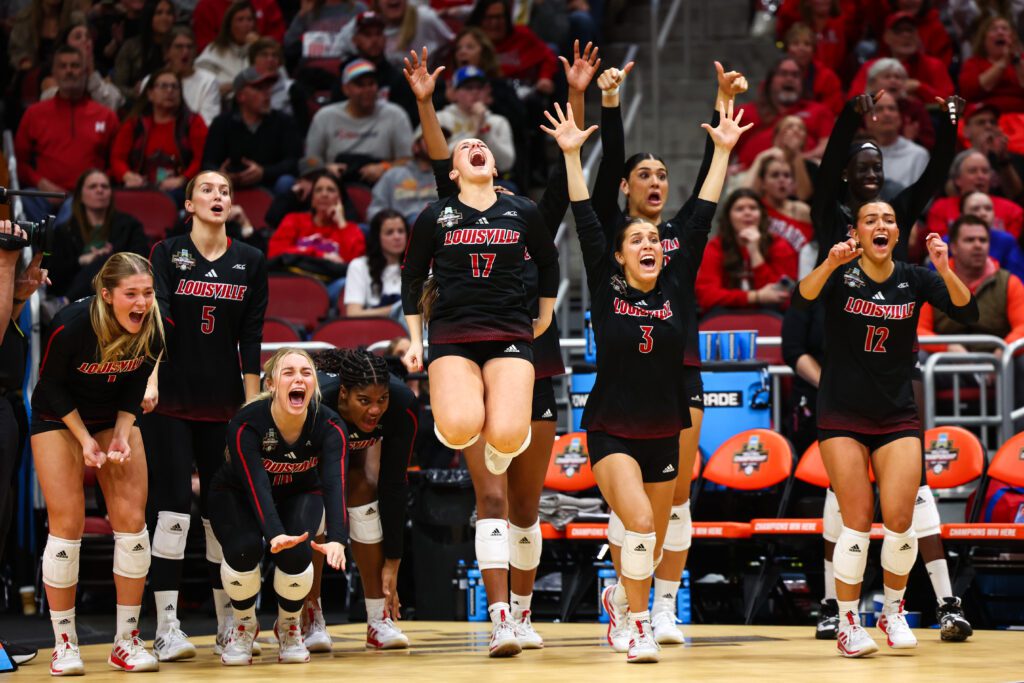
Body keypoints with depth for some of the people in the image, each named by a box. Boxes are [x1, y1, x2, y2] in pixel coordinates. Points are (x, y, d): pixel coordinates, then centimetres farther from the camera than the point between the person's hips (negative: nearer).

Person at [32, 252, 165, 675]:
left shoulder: (151, 331, -19)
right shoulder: (71, 326, -31)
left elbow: (135, 387, -2)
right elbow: (52, 385, -16)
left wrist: (122, 434, -13)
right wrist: (85, 438, -19)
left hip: (115, 418, 4)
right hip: (58, 419, -4)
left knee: (132, 520, -4)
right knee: (67, 524, -9)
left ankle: (127, 640, 5)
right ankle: (64, 644, 0)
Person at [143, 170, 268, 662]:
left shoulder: (250, 262, 7)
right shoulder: (167, 254, 0)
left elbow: (250, 339, 6)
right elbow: (156, 317, -14)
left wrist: (253, 403, 0)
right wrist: (150, 377, -28)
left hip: (223, 402, 3)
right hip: (170, 400, -3)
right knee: (174, 509, -8)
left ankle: (228, 627, 13)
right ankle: (166, 630, -7)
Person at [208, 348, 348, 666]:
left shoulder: (329, 425, -27)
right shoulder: (245, 424, -33)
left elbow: (334, 483, -40)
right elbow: (257, 485, -42)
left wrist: (337, 539, -57)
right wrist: (274, 534, -60)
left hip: (300, 494, 2)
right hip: (238, 494, -1)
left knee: (296, 553, -27)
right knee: (244, 548, -30)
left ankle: (289, 626, 5)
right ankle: (244, 626, 0)